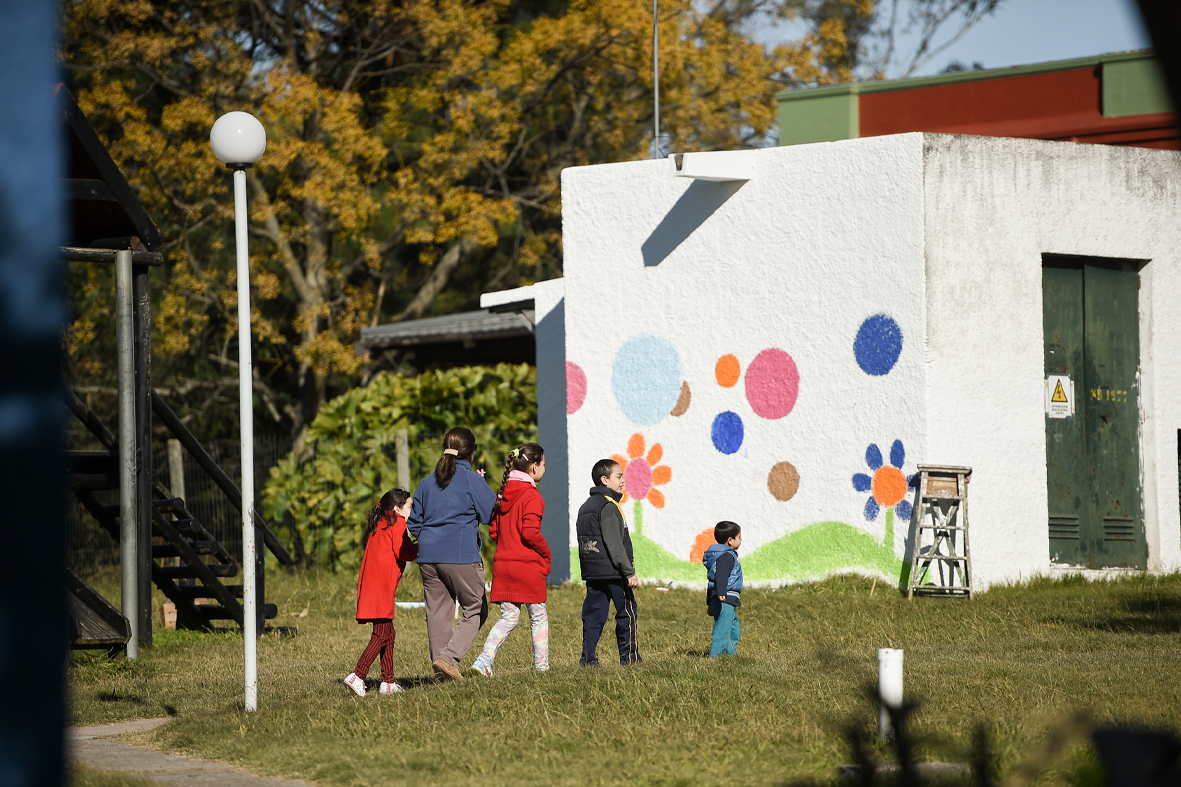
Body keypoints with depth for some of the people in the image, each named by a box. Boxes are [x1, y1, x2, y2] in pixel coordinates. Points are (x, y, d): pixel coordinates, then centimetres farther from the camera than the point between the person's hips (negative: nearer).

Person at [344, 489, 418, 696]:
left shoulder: (380, 524, 23)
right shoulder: (397, 523, -2)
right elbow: (402, 552, -11)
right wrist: (419, 548, 6)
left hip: (370, 585, 9)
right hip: (382, 586, -9)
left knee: (388, 633, 13)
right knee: (381, 635, -10)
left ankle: (387, 682, 13)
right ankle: (357, 676, -19)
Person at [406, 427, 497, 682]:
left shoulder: (429, 481, 12)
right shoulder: (472, 480, -6)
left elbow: (413, 522, 15)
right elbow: (491, 512, -2)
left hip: (429, 556, 6)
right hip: (461, 556, -6)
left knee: (438, 612, 9)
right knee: (475, 611, 4)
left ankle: (441, 669, 8)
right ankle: (448, 656, -12)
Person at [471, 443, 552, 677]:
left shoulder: (504, 493, 11)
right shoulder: (531, 495, -12)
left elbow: (493, 530, 13)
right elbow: (530, 532, -21)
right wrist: (546, 552, -4)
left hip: (503, 563, 6)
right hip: (528, 565, -6)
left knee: (508, 617, 8)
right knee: (539, 617, 9)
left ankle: (484, 659, -10)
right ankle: (541, 665, 13)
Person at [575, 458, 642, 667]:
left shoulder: (586, 507, 15)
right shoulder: (608, 506, -13)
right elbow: (614, 543, -18)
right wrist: (629, 572, -17)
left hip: (592, 571, 8)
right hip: (612, 571, -8)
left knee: (594, 614, 7)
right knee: (626, 612, 1)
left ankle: (588, 657, 2)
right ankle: (629, 656, 4)